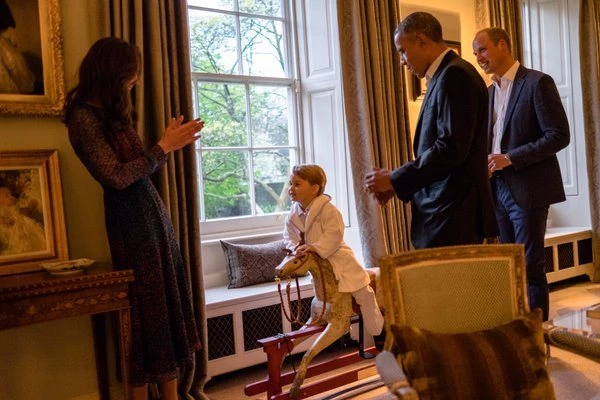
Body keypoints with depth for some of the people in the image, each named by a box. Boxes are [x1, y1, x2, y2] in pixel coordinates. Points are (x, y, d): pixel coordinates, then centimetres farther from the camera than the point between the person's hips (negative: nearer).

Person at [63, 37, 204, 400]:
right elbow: (116, 176, -17)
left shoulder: (114, 112, 16)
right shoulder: (84, 116, -11)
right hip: (131, 219, -8)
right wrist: (164, 147, -12)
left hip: (153, 211, 8)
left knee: (169, 302, 8)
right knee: (148, 307, -1)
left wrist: (172, 142, 11)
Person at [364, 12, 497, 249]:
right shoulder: (443, 77, 17)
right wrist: (397, 183, 8)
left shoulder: (454, 75, -12)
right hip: (443, 213, 9)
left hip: (453, 215, -9)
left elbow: (451, 149, -20)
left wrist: (395, 180, -13)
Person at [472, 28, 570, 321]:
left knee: (530, 266, -2)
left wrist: (509, 159, -19)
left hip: (527, 189, -7)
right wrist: (485, 162, 1)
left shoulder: (537, 82, -8)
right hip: (498, 189, 7)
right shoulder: (489, 92, 15)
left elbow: (558, 136, -13)